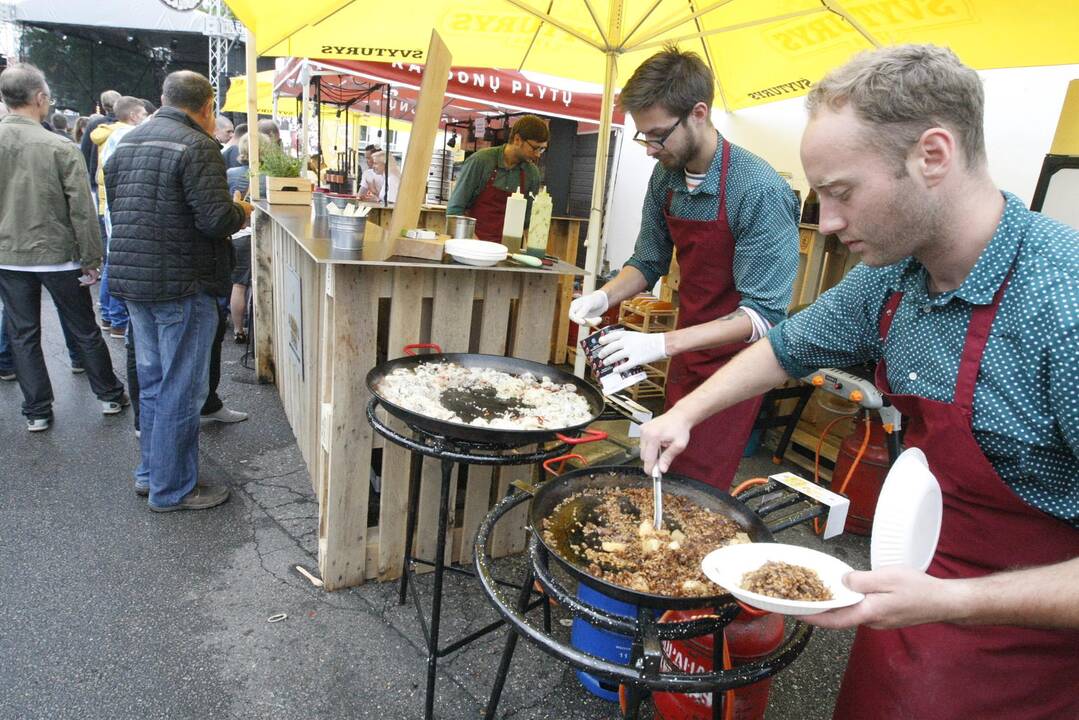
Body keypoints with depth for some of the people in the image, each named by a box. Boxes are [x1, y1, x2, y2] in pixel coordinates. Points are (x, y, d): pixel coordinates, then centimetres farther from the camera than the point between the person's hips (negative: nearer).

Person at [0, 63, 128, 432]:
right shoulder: (61, 147, -14)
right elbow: (82, 209, -14)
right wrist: (91, 258, -6)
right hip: (58, 254, -3)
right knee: (85, 330, 11)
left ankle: (37, 411, 17)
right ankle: (110, 395, 24)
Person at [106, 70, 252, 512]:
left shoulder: (128, 142, 12)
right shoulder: (197, 146, -14)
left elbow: (116, 207, 18)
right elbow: (216, 219, -22)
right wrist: (241, 212, -1)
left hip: (131, 277, 8)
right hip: (181, 283, -8)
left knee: (152, 382, 19)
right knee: (181, 391, 2)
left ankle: (149, 472, 31)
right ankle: (171, 489, 13)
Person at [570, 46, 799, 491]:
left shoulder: (761, 191, -24)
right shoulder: (666, 175, -2)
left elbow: (764, 313, -25)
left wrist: (664, 343, -34)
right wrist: (605, 296, -12)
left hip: (733, 358, -6)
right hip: (686, 354, 6)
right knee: (666, 474, 15)